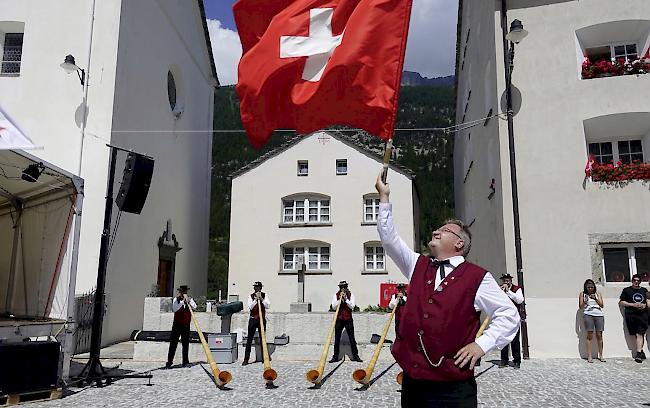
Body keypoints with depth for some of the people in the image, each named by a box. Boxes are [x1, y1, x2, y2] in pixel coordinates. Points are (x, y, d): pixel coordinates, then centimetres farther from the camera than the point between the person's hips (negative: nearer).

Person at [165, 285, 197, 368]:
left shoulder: (190, 299, 5)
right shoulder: (176, 299, -1)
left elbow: (194, 307, -11)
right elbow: (174, 309, -17)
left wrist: (188, 301, -24)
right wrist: (182, 301, -23)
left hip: (186, 325, 2)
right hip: (177, 324, -2)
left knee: (185, 344, 6)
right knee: (173, 343, -3)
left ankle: (185, 362, 14)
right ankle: (169, 362, -1)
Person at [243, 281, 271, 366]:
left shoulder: (265, 295, 4)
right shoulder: (251, 296, 3)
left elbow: (268, 306, -6)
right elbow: (250, 307, -11)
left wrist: (261, 299, -16)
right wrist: (256, 299, -19)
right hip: (253, 319, 0)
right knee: (249, 340, -1)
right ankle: (246, 359, 3)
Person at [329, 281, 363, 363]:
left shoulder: (351, 295, 1)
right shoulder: (336, 295, 3)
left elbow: (352, 306, -8)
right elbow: (334, 307, -5)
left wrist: (346, 299, -18)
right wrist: (340, 299, -17)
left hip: (348, 319, -1)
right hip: (339, 319, 1)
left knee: (352, 338, 1)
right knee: (337, 339, 3)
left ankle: (355, 356, 10)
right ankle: (335, 356, 11)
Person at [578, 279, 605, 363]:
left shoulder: (598, 293, 13)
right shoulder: (582, 294, 9)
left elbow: (602, 305, 7)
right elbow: (581, 306, 6)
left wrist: (596, 299, -7)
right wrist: (585, 301, -12)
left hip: (599, 315, 2)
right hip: (588, 315, -2)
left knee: (599, 335, 2)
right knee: (590, 335, -5)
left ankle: (600, 355, 12)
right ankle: (589, 356, -2)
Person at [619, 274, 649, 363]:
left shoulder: (644, 290, 18)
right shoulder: (627, 290, 9)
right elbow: (621, 302, 6)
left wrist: (645, 305, -2)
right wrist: (633, 304, -6)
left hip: (643, 315, 1)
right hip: (631, 315, -1)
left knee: (640, 334, -9)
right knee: (635, 334, -1)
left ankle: (638, 353, -12)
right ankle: (641, 351, 10)